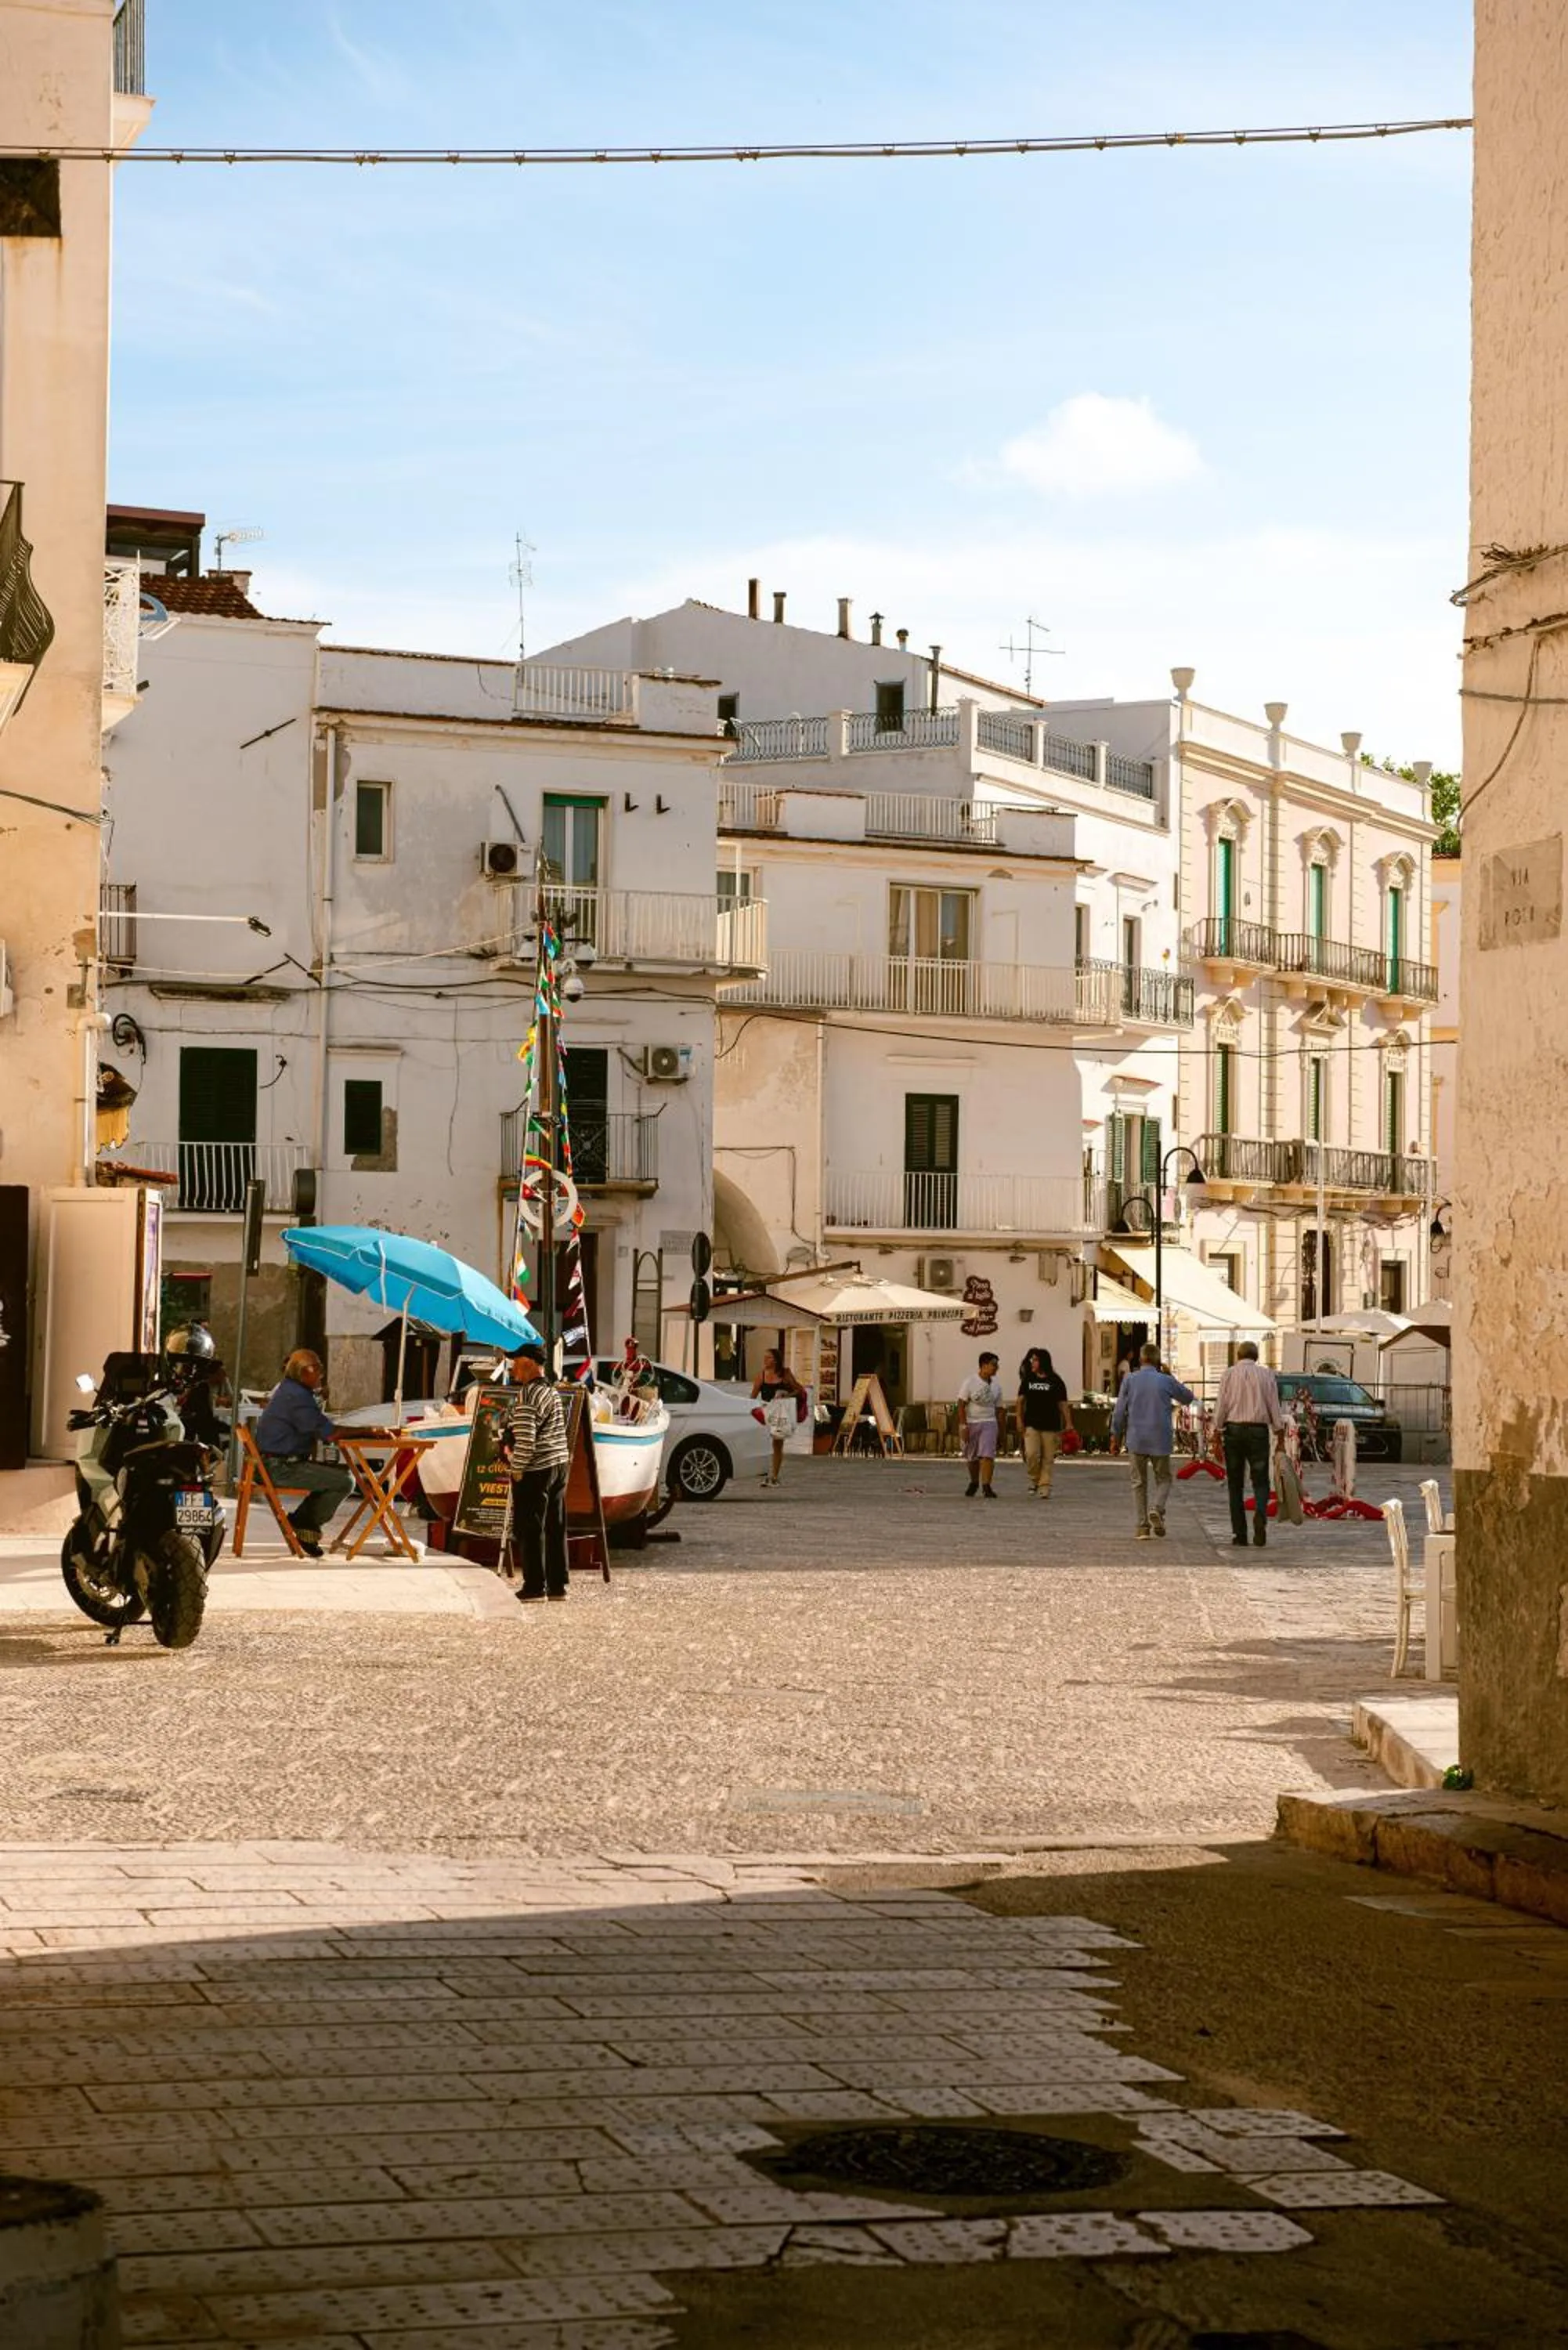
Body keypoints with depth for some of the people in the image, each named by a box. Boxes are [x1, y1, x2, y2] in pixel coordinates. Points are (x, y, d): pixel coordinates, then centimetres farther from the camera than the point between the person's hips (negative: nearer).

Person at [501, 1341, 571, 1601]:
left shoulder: (527, 1395, -15)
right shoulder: (553, 1391, 15)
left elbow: (525, 1438, -20)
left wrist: (517, 1470, -13)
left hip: (535, 1472, -9)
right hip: (559, 1465, 9)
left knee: (530, 1530, -3)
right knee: (555, 1528, 10)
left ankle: (535, 1587, -3)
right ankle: (557, 1585, 13)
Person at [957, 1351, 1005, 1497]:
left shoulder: (996, 1385, 6)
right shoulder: (970, 1382, -7)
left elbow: (998, 1409, 13)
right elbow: (961, 1405, -8)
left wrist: (1000, 1429, 11)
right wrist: (963, 1426, -15)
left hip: (989, 1423, 2)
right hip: (971, 1423, -2)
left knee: (987, 1455, -14)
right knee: (972, 1457, 10)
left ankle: (986, 1486, -17)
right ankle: (974, 1483, 32)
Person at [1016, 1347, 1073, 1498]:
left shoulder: (1055, 1382, 1)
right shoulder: (1028, 1380, 8)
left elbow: (1063, 1404, 1)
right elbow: (1021, 1400, 12)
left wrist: (1068, 1424, -3)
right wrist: (1019, 1420, 4)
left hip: (1050, 1426, -1)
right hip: (1031, 1424, 1)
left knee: (1048, 1459, 0)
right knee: (1031, 1454, -13)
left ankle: (1045, 1487, 6)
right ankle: (1035, 1480, 11)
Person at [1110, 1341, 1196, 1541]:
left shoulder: (1130, 1379, -2)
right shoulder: (1166, 1381, -2)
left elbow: (1120, 1410, -1)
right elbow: (1188, 1397, 14)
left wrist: (1116, 1435, 8)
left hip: (1136, 1439, 1)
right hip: (1160, 1439, -1)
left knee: (1139, 1483, 9)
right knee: (1163, 1479, 12)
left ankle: (1143, 1526, 5)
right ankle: (1157, 1508, -15)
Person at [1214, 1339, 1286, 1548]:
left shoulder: (1230, 1374, 2)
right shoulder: (1266, 1374, 5)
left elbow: (1221, 1406, -2)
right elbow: (1275, 1406, 3)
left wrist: (1218, 1429, 2)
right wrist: (1279, 1430, 8)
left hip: (1233, 1430, 0)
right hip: (1259, 1431, 0)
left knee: (1236, 1484, 6)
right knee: (1260, 1481, 4)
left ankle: (1239, 1534, 4)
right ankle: (1260, 1514, -26)